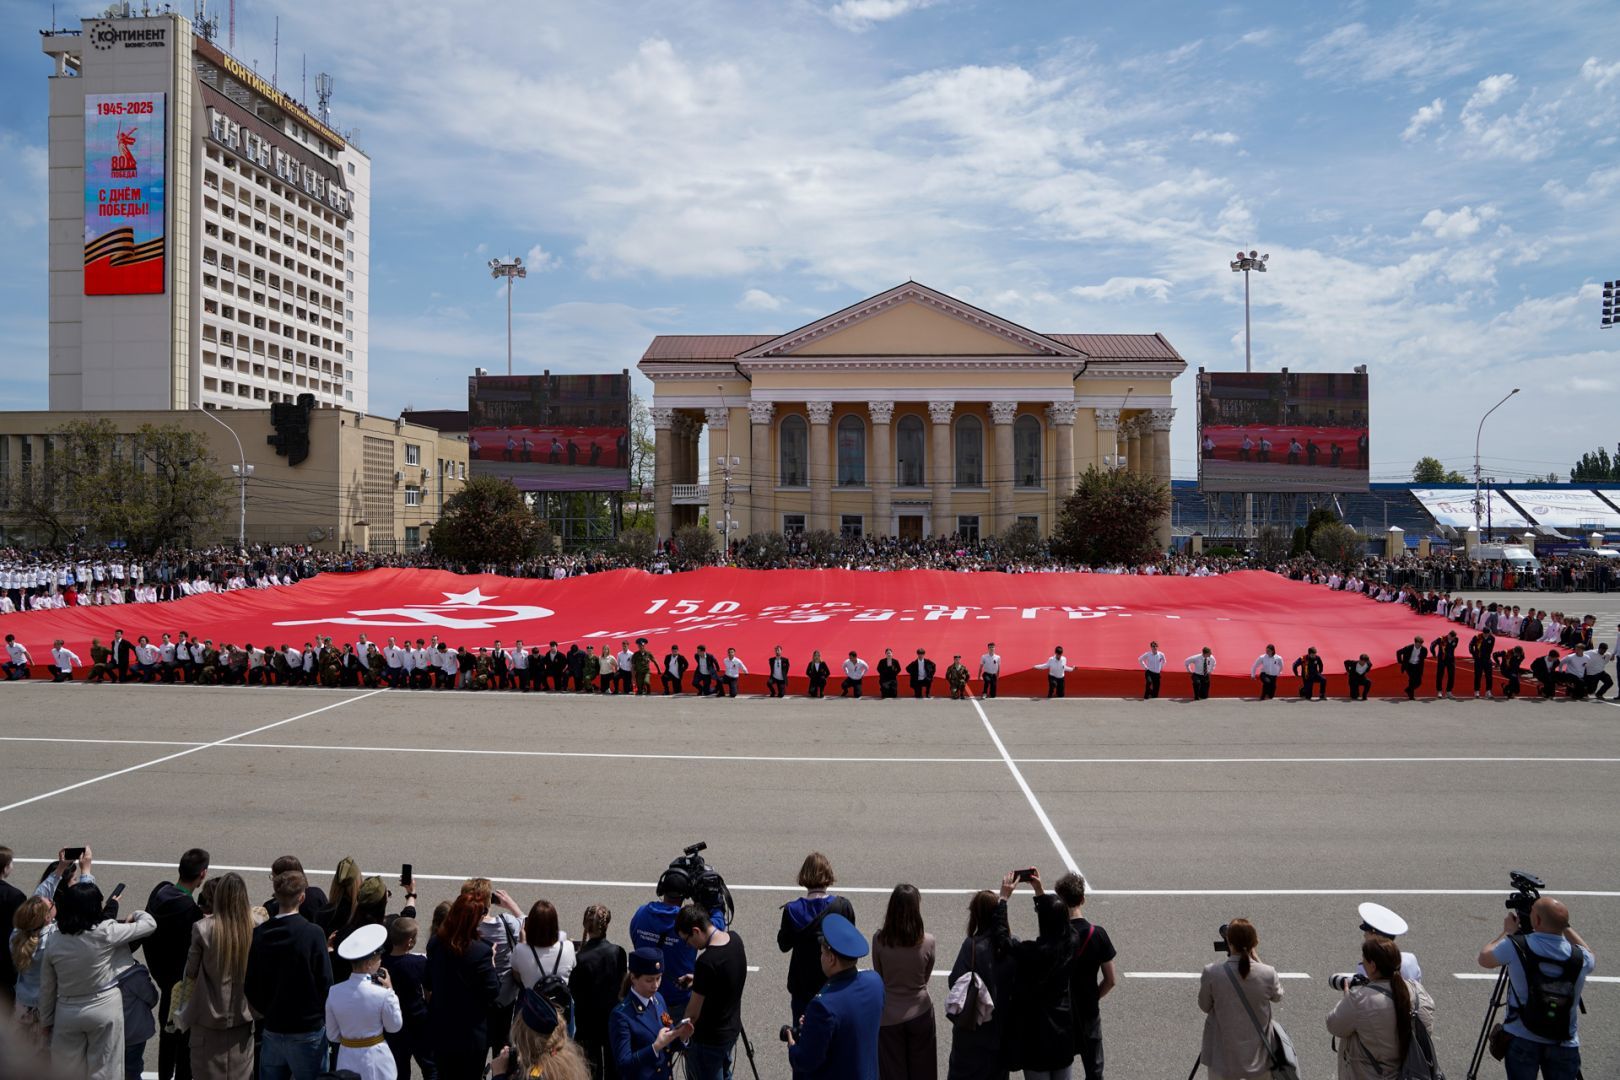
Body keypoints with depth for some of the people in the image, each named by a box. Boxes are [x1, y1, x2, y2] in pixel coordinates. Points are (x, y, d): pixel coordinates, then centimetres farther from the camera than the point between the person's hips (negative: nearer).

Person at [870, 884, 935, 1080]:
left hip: (889, 1016, 0)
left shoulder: (879, 939, -18)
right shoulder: (927, 942, -18)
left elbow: (879, 975, -3)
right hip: (920, 1013, 0)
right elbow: (926, 977, -1)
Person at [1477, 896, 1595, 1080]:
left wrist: (1508, 932, 15)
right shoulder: (1580, 957, -10)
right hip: (1565, 1046, 2)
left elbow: (1484, 959, 5)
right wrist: (1565, 926, 20)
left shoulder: (1515, 947, -16)